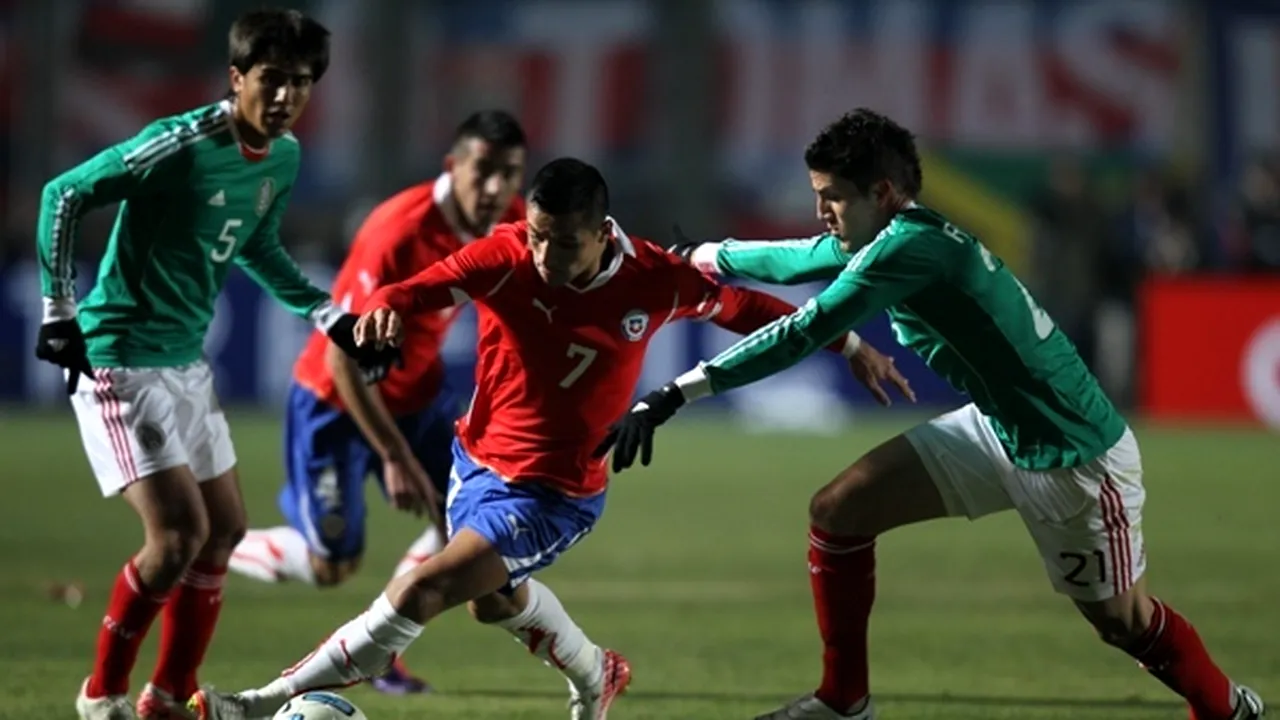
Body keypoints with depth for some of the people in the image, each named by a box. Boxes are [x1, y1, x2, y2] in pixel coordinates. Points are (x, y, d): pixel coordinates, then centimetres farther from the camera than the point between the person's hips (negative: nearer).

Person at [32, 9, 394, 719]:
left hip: (186, 362, 9)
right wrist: (59, 311, -17)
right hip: (119, 359, -9)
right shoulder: (178, 146, -22)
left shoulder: (284, 159, 3)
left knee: (224, 528, 11)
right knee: (179, 533, -15)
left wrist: (332, 319, 17)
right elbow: (63, 195, -16)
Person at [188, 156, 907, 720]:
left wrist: (848, 342, 7)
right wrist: (387, 307, -58)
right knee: (496, 597, 30)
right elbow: (427, 286, -33)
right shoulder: (506, 256, -19)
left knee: (423, 591, -19)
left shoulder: (654, 280, -18)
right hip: (479, 461, 5)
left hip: (555, 493, -4)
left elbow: (740, 305, -2)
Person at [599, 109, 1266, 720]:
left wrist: (677, 394, -35)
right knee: (836, 513, 2)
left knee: (1123, 620, 5)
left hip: (1074, 458, -9)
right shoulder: (895, 240, -1)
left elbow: (800, 336, -33)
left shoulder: (910, 248, -28)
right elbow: (796, 260, 20)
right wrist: (708, 255, 32)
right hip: (998, 427, 9)